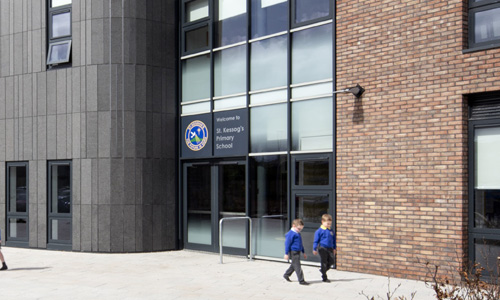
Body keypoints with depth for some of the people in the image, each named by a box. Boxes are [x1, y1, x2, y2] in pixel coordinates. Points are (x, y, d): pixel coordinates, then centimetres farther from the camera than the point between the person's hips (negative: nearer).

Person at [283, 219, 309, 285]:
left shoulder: (298, 234, 16)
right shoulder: (290, 234, -13)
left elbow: (300, 244, 25)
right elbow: (287, 243, -14)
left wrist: (303, 252, 29)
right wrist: (286, 254, -15)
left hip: (297, 252, 10)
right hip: (293, 252, -10)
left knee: (294, 265, 20)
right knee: (297, 266, -7)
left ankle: (286, 275, 36)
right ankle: (301, 280, -6)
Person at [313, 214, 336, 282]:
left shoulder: (331, 231, 9)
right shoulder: (319, 231, -7)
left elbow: (334, 240, 20)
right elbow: (316, 240, -4)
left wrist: (334, 248, 20)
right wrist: (314, 249, -5)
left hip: (330, 249, 5)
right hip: (322, 248, -5)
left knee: (332, 261, 0)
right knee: (324, 262, 0)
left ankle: (323, 270, 25)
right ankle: (324, 278, 9)